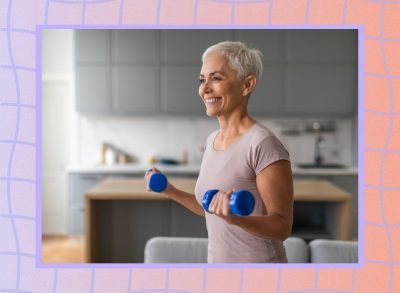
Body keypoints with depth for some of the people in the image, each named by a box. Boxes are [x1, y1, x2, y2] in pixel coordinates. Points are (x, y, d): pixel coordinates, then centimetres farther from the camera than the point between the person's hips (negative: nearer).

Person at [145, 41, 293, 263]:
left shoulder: (262, 144, -20)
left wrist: (235, 219, -33)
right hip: (217, 258, 7)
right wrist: (171, 192, 8)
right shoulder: (212, 140, 4)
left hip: (257, 258, -7)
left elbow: (283, 226, -18)